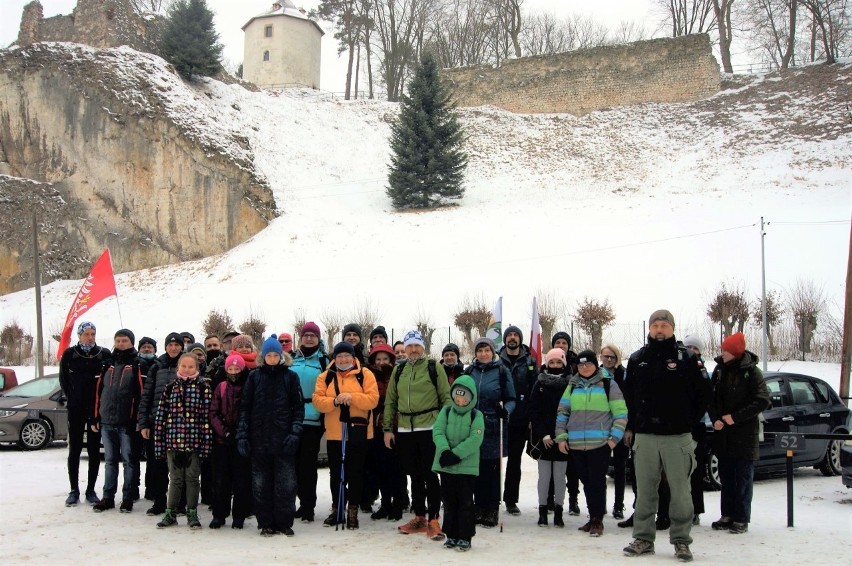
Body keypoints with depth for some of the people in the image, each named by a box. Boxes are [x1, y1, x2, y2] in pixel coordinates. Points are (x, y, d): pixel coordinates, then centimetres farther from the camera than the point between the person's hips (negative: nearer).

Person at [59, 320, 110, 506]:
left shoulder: (104, 354, 1)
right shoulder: (70, 354, 1)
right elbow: (63, 378, 7)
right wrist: (70, 398, 1)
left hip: (97, 408, 0)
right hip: (76, 409, 0)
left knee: (94, 450, 4)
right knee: (75, 449, 3)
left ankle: (91, 490, 11)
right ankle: (74, 490, 10)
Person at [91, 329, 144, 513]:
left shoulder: (137, 364, -3)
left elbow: (141, 393, -9)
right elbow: (98, 391, 13)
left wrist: (138, 419, -14)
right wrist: (96, 417, 8)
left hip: (127, 422, -5)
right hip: (107, 422, 5)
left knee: (129, 460, 3)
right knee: (110, 460, 12)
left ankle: (128, 498, 10)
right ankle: (108, 497, 18)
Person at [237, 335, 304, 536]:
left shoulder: (290, 376, 5)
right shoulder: (254, 376, 8)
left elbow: (298, 407, 5)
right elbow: (245, 407, 7)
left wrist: (295, 433, -6)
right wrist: (242, 436, 0)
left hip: (283, 439, -1)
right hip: (259, 438, 1)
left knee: (286, 482, -2)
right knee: (261, 484, 4)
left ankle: (285, 523, 9)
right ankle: (266, 523, 13)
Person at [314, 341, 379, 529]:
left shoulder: (365, 375, 1)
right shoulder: (325, 377, 6)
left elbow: (372, 399, -9)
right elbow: (317, 401, -3)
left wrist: (352, 397, -22)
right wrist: (334, 401, -21)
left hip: (358, 433, -2)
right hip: (334, 434, 2)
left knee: (355, 473, 4)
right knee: (336, 473, 10)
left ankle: (353, 511, 14)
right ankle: (336, 509, 23)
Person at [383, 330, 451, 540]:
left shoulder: (434, 368, 0)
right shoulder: (398, 371, 13)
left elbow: (446, 398, -2)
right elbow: (390, 401, 14)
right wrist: (388, 428, 8)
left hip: (429, 428, -5)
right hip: (405, 430, 5)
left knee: (430, 475, -5)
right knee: (415, 475, 13)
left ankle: (433, 519, 1)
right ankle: (419, 517, 23)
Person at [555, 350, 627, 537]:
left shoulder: (608, 384, 0)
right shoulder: (573, 386, 12)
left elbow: (620, 413, -1)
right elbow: (562, 412, 13)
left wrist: (614, 437, -8)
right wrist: (561, 436, 5)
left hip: (600, 443, -4)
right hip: (576, 444, 4)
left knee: (597, 482, -4)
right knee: (586, 482, 10)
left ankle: (597, 520, 5)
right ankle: (593, 518, 20)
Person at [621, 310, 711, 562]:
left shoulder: (685, 358, 0)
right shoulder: (637, 359, 8)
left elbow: (703, 392, 4)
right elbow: (629, 395, 16)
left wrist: (690, 421, 1)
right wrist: (631, 426, 11)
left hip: (677, 436, -2)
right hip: (645, 435, 3)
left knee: (680, 491, 1)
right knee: (644, 490, 7)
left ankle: (681, 541, 11)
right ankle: (643, 538, 16)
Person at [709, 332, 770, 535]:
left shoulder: (751, 371, -9)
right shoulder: (720, 370, 6)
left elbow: (763, 401, -11)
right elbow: (712, 398, 12)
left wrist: (735, 417, -15)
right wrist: (715, 419, -4)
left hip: (745, 434, -5)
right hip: (723, 434, 5)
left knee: (743, 478, 1)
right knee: (726, 477, 11)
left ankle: (741, 519, 8)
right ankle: (727, 516, 20)